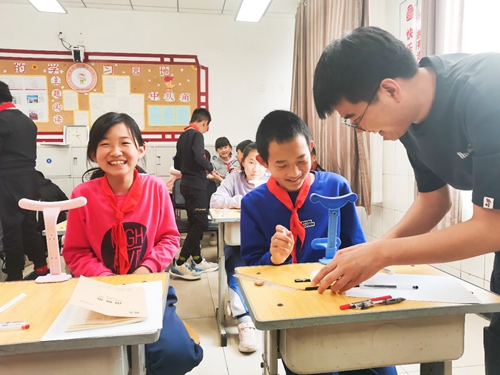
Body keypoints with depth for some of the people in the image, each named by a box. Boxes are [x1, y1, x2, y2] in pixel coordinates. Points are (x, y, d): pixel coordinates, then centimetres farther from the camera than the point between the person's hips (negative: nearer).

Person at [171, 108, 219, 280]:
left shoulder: (182, 136, 13)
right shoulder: (197, 135, -11)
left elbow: (177, 164, 15)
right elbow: (199, 158, -25)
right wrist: (210, 169, -8)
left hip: (187, 183, 9)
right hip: (195, 185, -9)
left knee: (194, 222, 13)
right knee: (200, 223, -6)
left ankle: (197, 261, 22)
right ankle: (180, 264, -5)